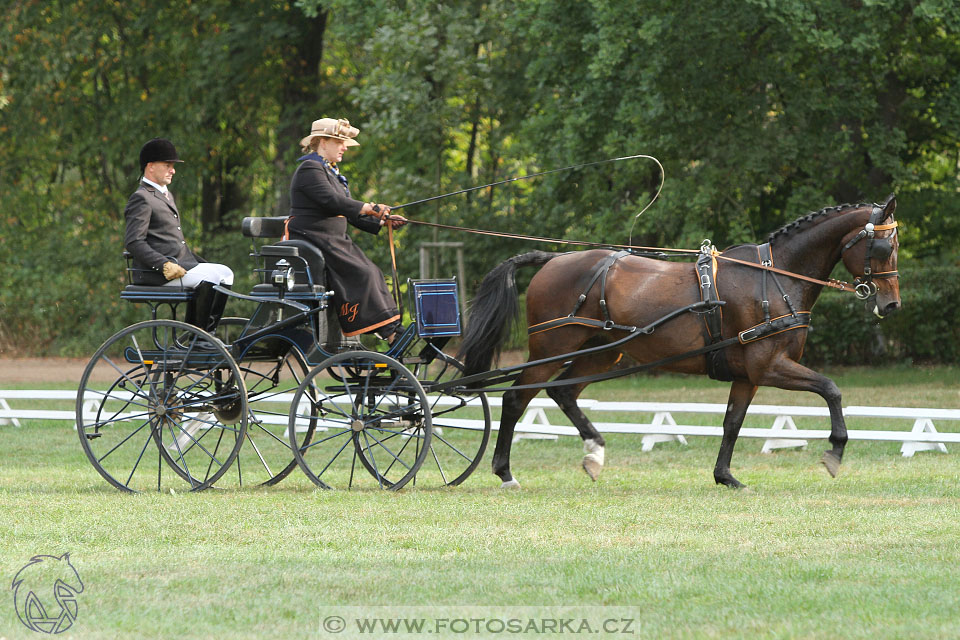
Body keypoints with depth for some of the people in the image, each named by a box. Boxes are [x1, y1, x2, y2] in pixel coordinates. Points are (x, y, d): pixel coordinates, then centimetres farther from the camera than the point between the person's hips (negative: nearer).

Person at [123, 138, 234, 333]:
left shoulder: (166, 195, 25)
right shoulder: (141, 198, -8)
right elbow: (133, 242, -19)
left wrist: (199, 261, 16)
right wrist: (165, 265, -27)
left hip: (180, 263, 10)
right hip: (154, 273, -10)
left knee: (224, 273, 1)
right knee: (209, 278, -25)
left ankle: (208, 331, -2)